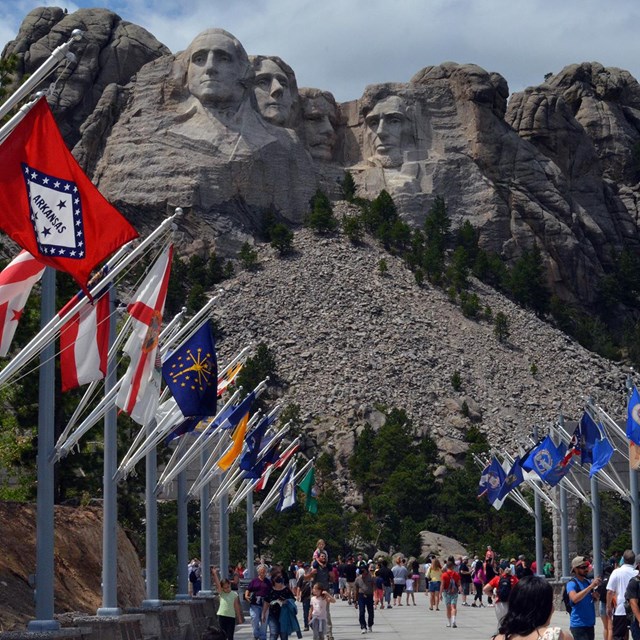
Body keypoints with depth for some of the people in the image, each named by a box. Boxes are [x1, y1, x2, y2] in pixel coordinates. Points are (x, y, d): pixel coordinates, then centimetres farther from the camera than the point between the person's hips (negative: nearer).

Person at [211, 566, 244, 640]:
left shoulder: (234, 594, 3)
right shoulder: (221, 593, 2)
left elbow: (236, 607, 7)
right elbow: (217, 583, -9)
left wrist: (239, 618, 8)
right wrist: (215, 574, -20)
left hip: (231, 617, 0)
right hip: (222, 616, 0)